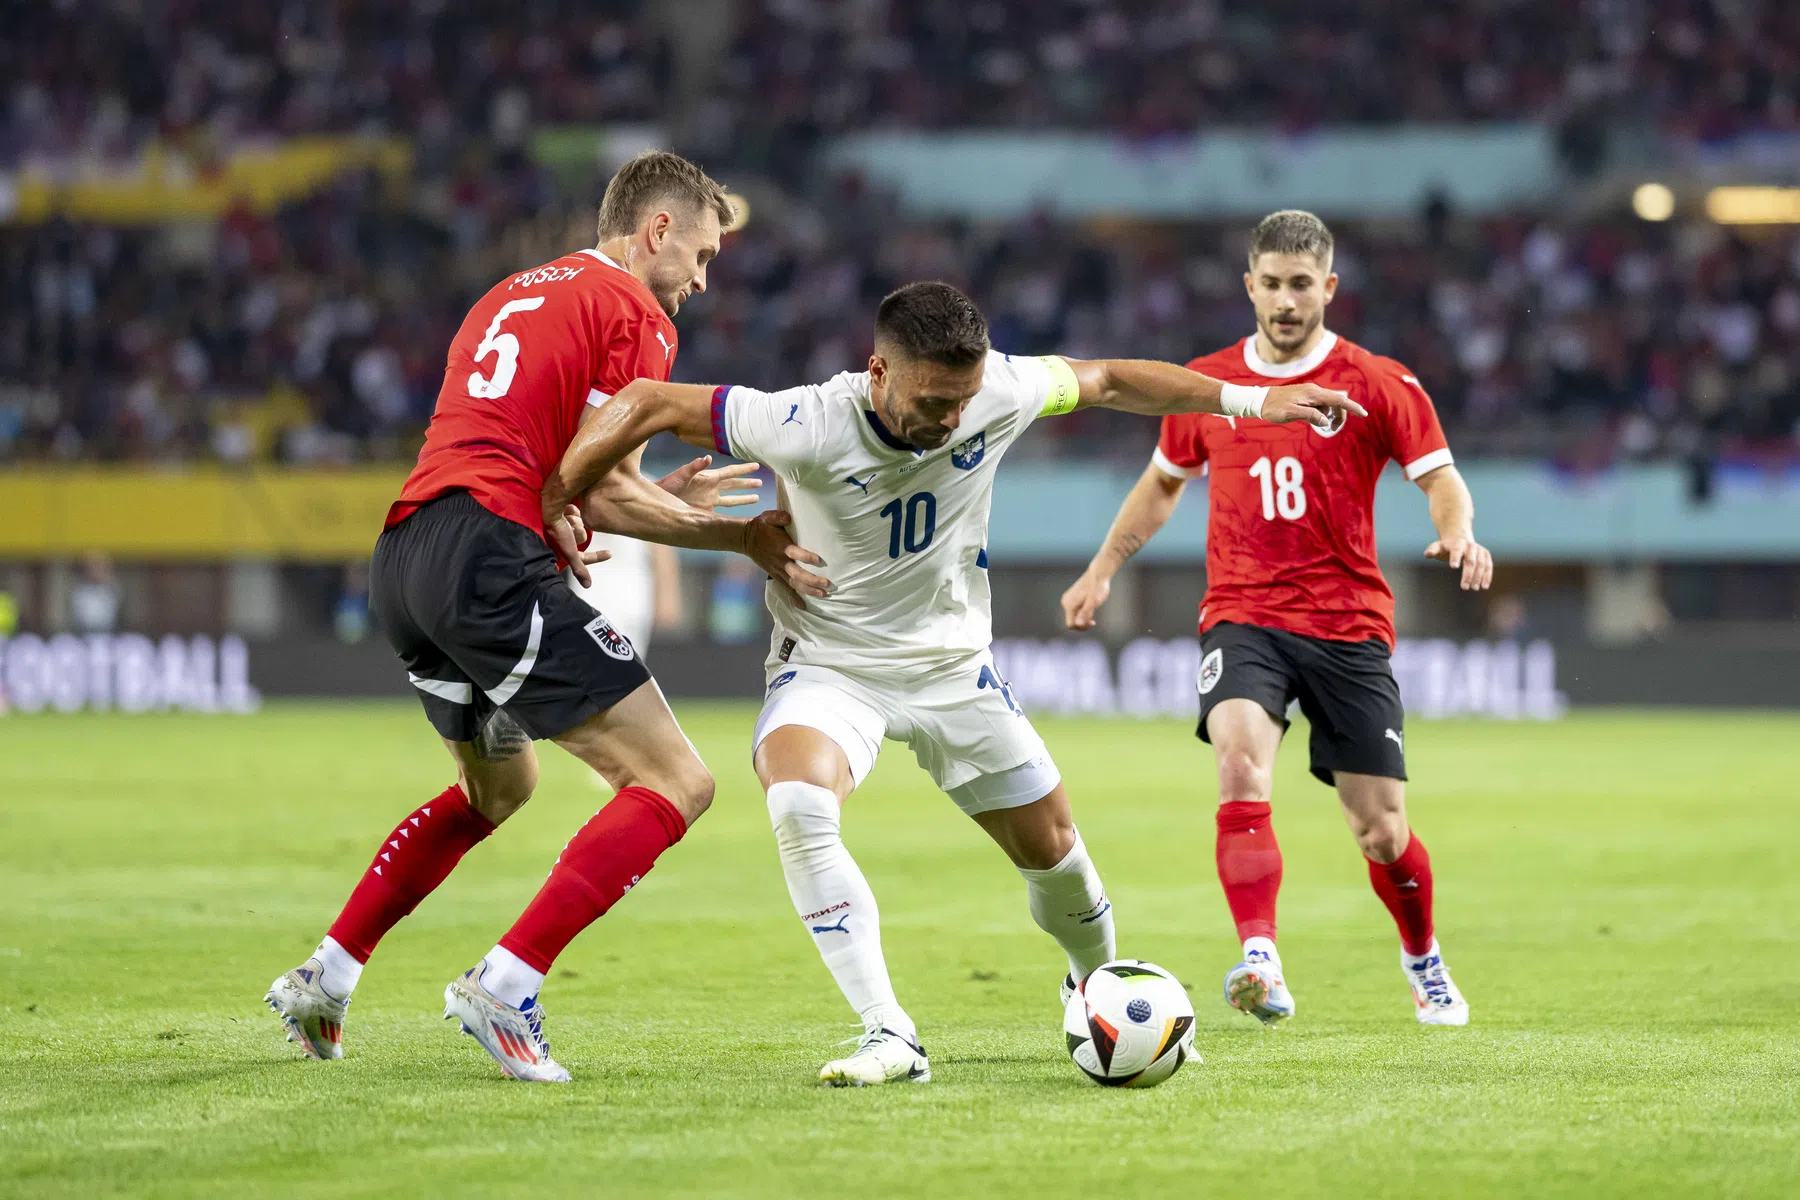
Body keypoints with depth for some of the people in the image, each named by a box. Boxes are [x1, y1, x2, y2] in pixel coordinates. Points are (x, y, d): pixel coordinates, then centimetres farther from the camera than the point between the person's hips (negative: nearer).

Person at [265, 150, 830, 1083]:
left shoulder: (515, 297, 27)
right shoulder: (633, 312, 1)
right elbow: (603, 491, -7)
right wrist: (745, 536, -1)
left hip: (399, 556, 9)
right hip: (490, 561, -9)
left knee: (498, 786, 32)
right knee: (676, 783, -8)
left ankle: (324, 979, 30)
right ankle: (505, 988, -17)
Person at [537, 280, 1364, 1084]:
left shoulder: (996, 393, -19)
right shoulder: (807, 428, -30)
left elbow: (1109, 382, 0)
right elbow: (648, 405, -23)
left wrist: (1249, 402, 7)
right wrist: (550, 509, -23)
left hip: (951, 664, 4)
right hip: (829, 663, -4)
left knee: (1051, 849, 10)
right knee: (797, 807, -33)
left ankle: (1096, 980, 45)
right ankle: (890, 1038, -30)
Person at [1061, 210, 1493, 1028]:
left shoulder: (1379, 385, -1)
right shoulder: (1207, 384, 8)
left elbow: (1441, 478, -5)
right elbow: (1163, 482, 24)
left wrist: (1458, 534, -27)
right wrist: (1102, 570, 20)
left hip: (1349, 625, -1)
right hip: (1242, 617, 1)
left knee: (1381, 830, 2)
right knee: (1240, 760, -29)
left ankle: (1424, 965, 32)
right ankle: (1261, 965, -37)